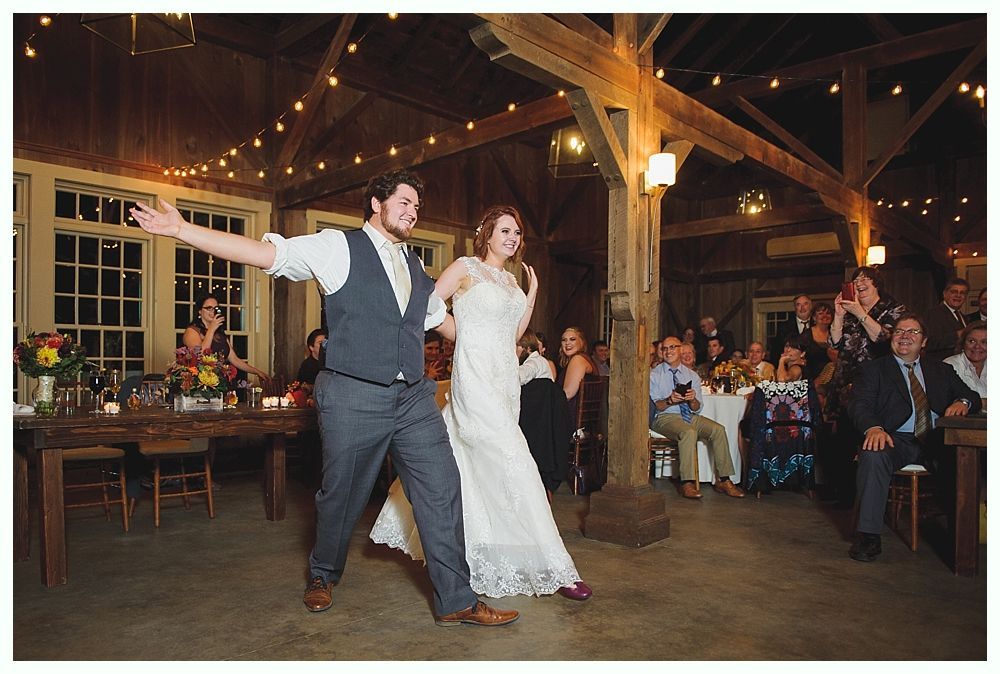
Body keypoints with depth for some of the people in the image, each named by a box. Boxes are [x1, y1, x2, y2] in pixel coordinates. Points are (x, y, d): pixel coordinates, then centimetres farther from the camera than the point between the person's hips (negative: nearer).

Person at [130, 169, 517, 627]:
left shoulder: (415, 268, 17)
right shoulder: (339, 247, -2)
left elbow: (439, 317, 32)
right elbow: (264, 253, -10)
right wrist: (181, 230, -16)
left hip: (414, 397, 5)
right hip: (354, 396, -5)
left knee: (441, 492, 2)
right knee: (342, 495, 11)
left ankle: (456, 602, 15)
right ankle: (322, 577, 40)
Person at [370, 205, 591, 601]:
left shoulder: (510, 280, 17)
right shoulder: (465, 268, -3)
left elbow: (514, 333, 17)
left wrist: (532, 293, 11)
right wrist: (464, 333, -2)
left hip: (505, 379, 8)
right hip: (475, 378, -8)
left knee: (463, 464, 14)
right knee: (515, 464, -13)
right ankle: (553, 567, -8)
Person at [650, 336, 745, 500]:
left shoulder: (692, 375, 13)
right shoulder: (654, 375, 2)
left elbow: (697, 408, 7)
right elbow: (657, 406, -5)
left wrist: (692, 399, -16)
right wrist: (670, 400, -26)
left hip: (690, 417, 5)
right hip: (665, 417, -5)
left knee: (718, 429, -19)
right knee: (688, 432, -34)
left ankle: (724, 480, -13)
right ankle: (687, 483, -32)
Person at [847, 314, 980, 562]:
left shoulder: (941, 371, 24)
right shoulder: (874, 369, 12)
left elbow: (971, 395, 19)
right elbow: (859, 404, -3)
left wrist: (963, 402, -8)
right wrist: (873, 428, -25)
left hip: (936, 441, 4)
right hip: (895, 439, -3)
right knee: (873, 454, -35)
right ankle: (868, 536, -31)